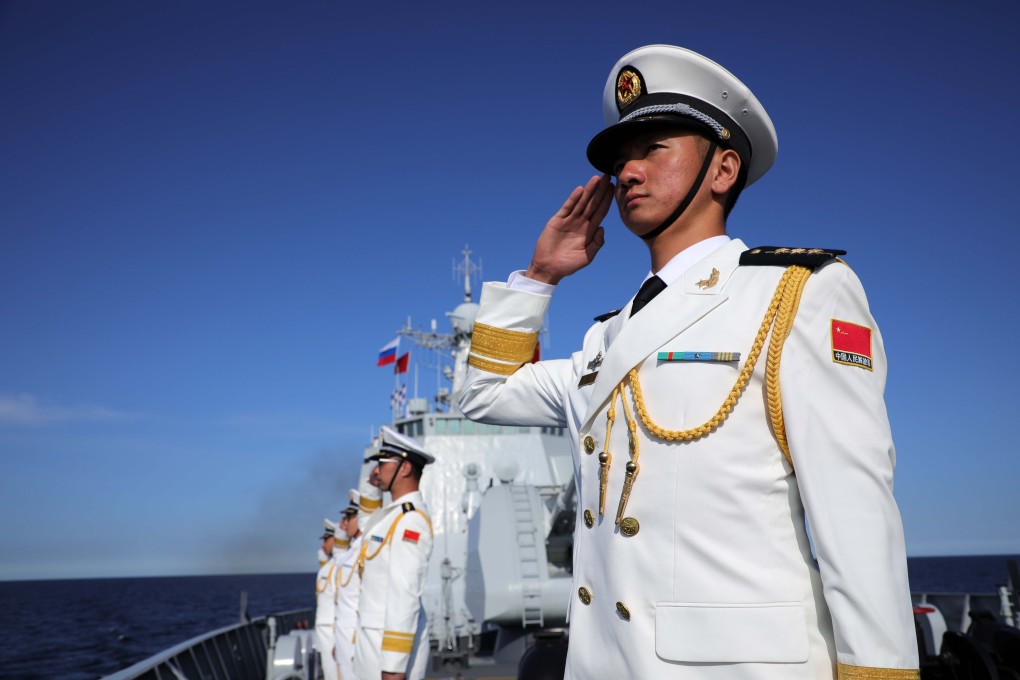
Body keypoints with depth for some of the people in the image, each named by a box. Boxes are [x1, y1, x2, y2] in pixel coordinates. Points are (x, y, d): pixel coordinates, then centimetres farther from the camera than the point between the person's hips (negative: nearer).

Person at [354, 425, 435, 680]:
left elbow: (405, 595, -24)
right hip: (376, 635, 10)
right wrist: (372, 486, 18)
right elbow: (369, 528, 35)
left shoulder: (411, 520, -18)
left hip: (390, 643, -10)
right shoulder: (396, 513, 12)